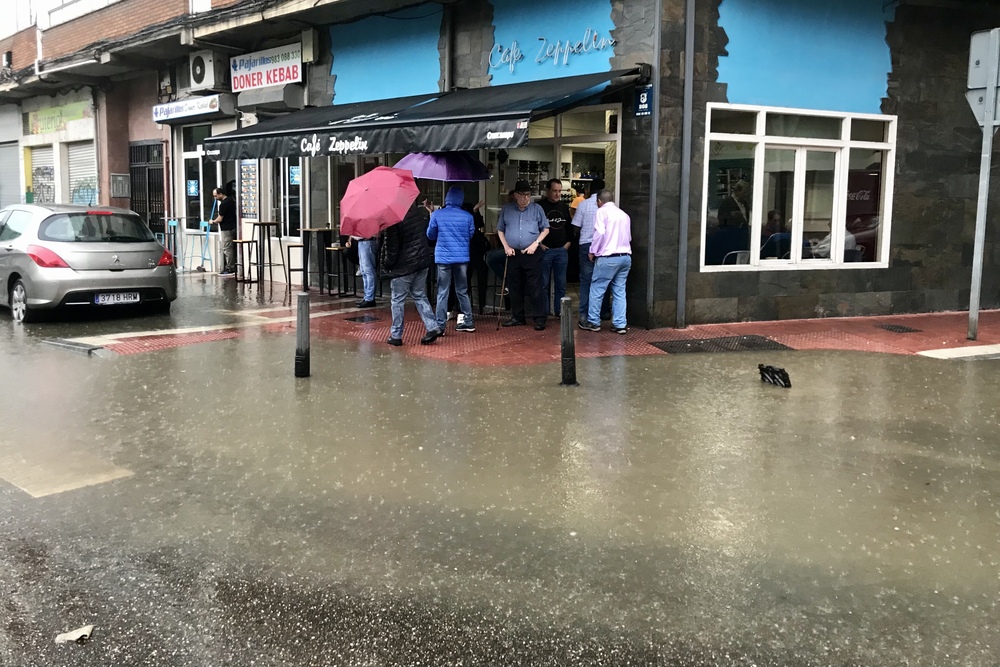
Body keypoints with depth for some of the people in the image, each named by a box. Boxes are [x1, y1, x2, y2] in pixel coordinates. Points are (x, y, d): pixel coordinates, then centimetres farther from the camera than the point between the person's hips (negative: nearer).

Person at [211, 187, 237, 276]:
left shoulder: (223, 204, -18)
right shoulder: (231, 200, 10)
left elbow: (220, 219, -15)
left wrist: (213, 221, 3)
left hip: (227, 229, -9)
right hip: (233, 227, 9)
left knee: (227, 249, -5)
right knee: (233, 248, 11)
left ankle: (230, 269, -4)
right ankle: (233, 268, 14)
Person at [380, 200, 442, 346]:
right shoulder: (423, 212, 0)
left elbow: (391, 245, -14)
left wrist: (387, 264, -3)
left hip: (403, 266, -6)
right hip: (423, 262, 6)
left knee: (398, 300, 6)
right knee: (420, 296, 17)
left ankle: (396, 335, 12)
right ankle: (432, 327, 8)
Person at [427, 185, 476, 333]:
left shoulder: (436, 215, -6)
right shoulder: (468, 216, -3)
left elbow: (430, 235, 5)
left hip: (443, 257, -2)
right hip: (462, 258, 2)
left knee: (442, 292, 3)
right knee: (462, 291, 14)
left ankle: (440, 325, 2)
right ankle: (468, 322, 19)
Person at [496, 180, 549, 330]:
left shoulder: (536, 209, 2)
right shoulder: (506, 210, 7)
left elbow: (545, 229, 7)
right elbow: (500, 230, 14)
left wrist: (536, 243, -5)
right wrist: (506, 246, 2)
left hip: (532, 254, -3)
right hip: (513, 254, 3)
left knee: (534, 287, -5)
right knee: (515, 287, 9)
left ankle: (539, 318, -1)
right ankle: (517, 317, 20)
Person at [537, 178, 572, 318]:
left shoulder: (564, 206, 13)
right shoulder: (539, 206, -3)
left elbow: (569, 225, 23)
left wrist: (568, 241, 11)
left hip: (562, 250, 4)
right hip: (545, 249, -4)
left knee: (561, 283, 6)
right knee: (543, 284, 0)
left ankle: (560, 311, 14)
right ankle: (543, 313, 6)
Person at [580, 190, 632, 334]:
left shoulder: (602, 211, -4)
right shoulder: (624, 214, 16)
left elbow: (600, 232, -15)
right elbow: (629, 237, 18)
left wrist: (593, 252, -5)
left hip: (608, 258, -6)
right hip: (626, 257, 6)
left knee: (597, 289, 5)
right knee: (619, 291, 9)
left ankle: (593, 322, 9)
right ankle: (620, 324, 7)